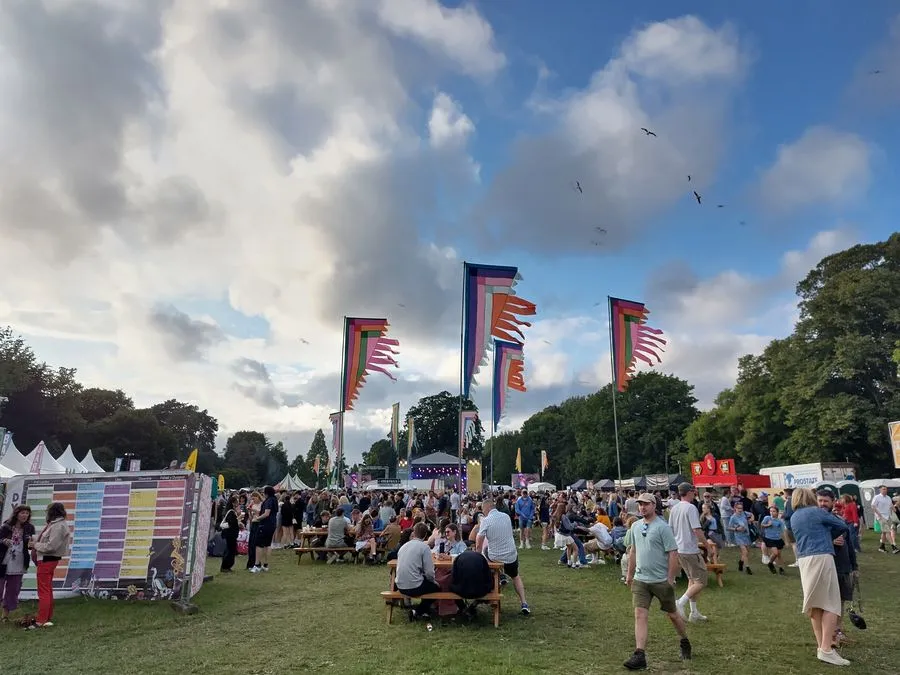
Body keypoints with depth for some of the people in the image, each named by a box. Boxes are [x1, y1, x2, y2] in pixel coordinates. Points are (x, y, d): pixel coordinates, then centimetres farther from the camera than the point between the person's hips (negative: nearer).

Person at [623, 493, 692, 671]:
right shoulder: (635, 526, 5)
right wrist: (630, 573, 17)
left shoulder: (662, 527, -13)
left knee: (672, 614, 14)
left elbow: (673, 553, -14)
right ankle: (640, 656, -5)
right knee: (640, 615, -6)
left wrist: (670, 578, -15)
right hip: (640, 579, 4)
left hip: (661, 580, -4)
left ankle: (685, 644, 39)